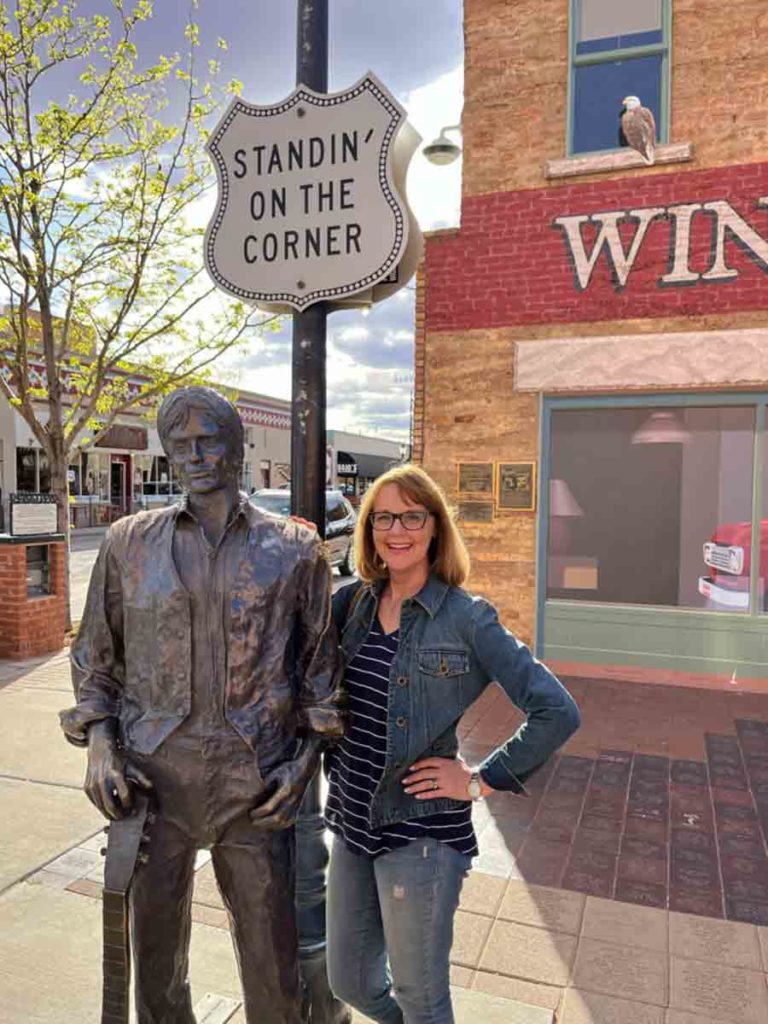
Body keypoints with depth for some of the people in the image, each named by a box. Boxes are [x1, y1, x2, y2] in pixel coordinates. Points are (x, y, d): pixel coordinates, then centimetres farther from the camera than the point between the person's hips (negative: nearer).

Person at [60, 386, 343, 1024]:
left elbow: (319, 659, 6)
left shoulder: (295, 549, 0)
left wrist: (307, 754, -2)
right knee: (155, 945, 19)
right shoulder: (129, 542, 4)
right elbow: (96, 656, 11)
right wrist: (98, 740, -2)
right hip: (154, 779, 2)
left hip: (257, 785, -1)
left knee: (272, 955, 12)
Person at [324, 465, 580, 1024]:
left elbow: (557, 712, -13)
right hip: (352, 820, 6)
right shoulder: (353, 602, 2)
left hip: (422, 831, -5)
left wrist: (481, 781, -12)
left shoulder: (467, 617, -13)